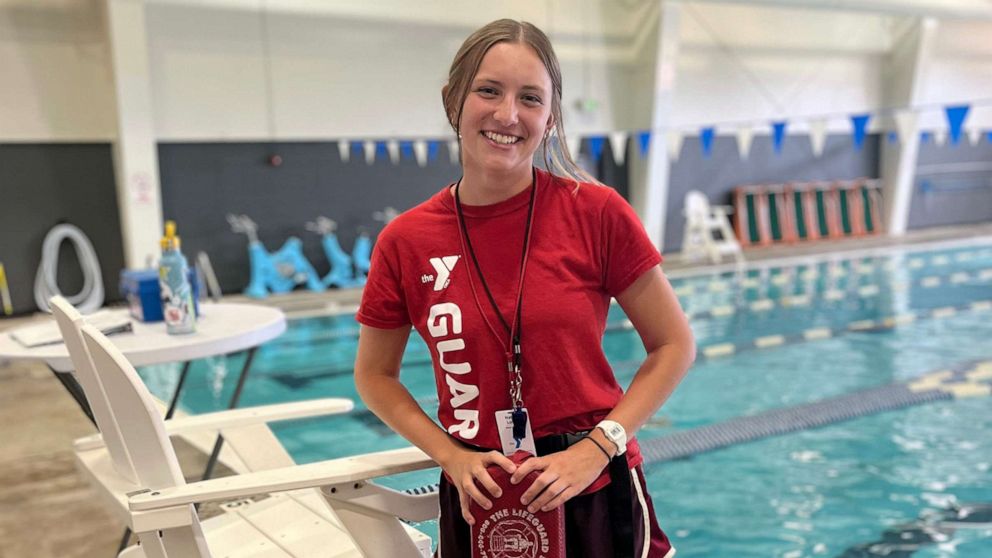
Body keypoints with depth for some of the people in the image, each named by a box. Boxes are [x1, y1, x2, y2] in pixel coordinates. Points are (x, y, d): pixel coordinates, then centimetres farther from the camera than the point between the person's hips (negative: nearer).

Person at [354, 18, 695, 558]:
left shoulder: (597, 213, -12)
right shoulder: (405, 241, -8)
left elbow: (673, 346, -4)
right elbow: (375, 376, 4)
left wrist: (597, 447, -14)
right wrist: (453, 456, -8)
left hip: (596, 492, -1)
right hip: (478, 500, 1)